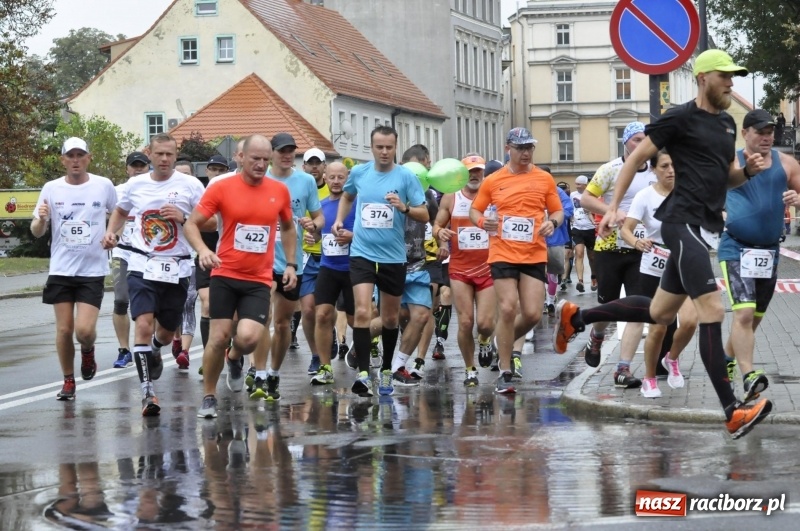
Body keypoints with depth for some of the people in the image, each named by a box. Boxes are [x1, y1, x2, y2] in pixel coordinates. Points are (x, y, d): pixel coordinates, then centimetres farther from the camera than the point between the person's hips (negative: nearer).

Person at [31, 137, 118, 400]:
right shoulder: (51, 189, 0)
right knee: (64, 329, 3)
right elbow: (36, 232, 4)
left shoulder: (104, 185, -3)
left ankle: (88, 351, 23)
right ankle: (68, 381, 21)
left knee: (84, 330, -12)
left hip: (93, 271, -2)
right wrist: (41, 220, -17)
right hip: (61, 270, 2)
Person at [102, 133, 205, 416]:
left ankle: (154, 350, 51)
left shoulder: (190, 185, -4)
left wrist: (183, 217, -18)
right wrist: (110, 233, 5)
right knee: (143, 325, -18)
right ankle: (147, 391, -15)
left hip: (177, 269, 0)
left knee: (166, 331, 14)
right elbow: (121, 211, 23)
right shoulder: (135, 184, 4)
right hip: (142, 267, 0)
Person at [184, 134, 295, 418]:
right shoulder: (221, 187, -6)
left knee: (248, 337, -16)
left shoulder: (279, 191, 3)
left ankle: (236, 359, 21)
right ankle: (209, 397, 16)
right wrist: (202, 249, -23)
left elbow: (288, 228, 20)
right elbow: (192, 224, -4)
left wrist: (291, 264, 11)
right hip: (225, 275, -1)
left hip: (259, 280, 1)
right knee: (219, 337, -3)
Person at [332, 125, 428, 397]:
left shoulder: (406, 177, -5)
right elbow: (347, 196, 25)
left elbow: (424, 214, -6)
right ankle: (363, 373, -18)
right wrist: (339, 220, 11)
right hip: (362, 253, 0)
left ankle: (387, 368, 35)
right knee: (362, 312, -17)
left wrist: (404, 207, -23)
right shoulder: (358, 173, 3)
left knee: (390, 317, 14)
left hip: (393, 256, 0)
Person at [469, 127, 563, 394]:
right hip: (503, 254, -1)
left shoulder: (545, 179, 6)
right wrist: (482, 222, -10)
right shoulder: (493, 181, 4)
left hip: (535, 255, 1)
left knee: (533, 314, -6)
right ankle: (505, 373, 1)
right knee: (507, 308, -9)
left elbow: (557, 211, 12)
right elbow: (474, 209, 13)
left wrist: (552, 222, -11)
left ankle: (505, 342, 28)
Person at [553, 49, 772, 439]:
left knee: (660, 313, 16)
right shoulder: (681, 118, -8)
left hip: (706, 227, 9)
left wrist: (747, 170, 2)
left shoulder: (727, 124, 16)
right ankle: (732, 412, -19)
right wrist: (613, 207, -7)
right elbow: (636, 158, -3)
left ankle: (575, 318, 32)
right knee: (712, 311, -16)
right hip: (683, 221, -9)